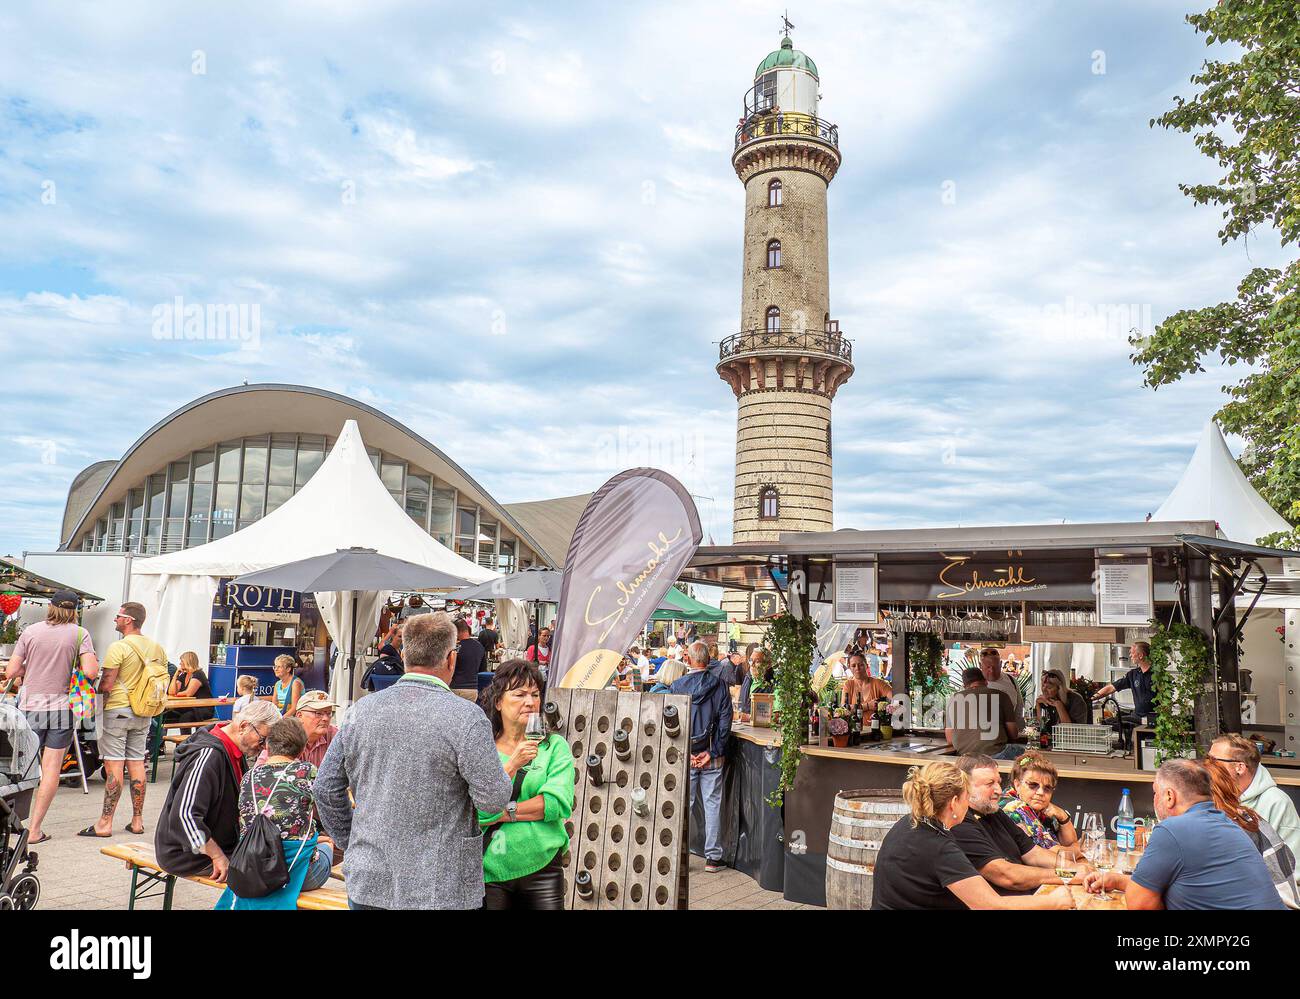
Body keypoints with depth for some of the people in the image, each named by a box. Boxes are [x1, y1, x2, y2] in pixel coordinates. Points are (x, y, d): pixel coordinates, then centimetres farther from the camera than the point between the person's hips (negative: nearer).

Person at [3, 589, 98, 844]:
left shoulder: (30, 631, 1)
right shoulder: (79, 634, -4)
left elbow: (11, 672, 0)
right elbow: (90, 672, -14)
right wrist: (93, 662, 7)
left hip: (30, 708, 2)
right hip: (61, 708, -2)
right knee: (51, 769, 3)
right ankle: (34, 829, 2)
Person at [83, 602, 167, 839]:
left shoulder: (118, 647, -14)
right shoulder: (157, 648, 7)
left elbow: (107, 685, -15)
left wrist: (95, 689, 4)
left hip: (117, 710, -6)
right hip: (143, 714, 6)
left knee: (114, 766, -4)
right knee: (137, 764, 10)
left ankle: (105, 823, 1)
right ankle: (137, 821, 15)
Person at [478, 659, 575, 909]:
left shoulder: (554, 746, 0)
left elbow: (559, 803, -13)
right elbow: (478, 810, -13)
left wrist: (503, 812, -14)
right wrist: (512, 765, -21)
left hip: (542, 868, 0)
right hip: (490, 871, 0)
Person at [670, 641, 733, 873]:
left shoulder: (677, 686, -4)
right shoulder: (720, 686, -3)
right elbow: (725, 723, -6)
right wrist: (712, 752, -5)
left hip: (685, 755, 0)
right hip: (712, 756, 0)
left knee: (682, 805, 8)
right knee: (712, 805, 8)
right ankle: (713, 858, 12)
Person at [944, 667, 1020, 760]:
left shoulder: (953, 699, 11)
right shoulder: (1000, 695, 4)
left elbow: (949, 740, 11)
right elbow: (1013, 734, 5)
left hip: (965, 756, 4)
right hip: (995, 754, -4)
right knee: (1021, 750, 23)